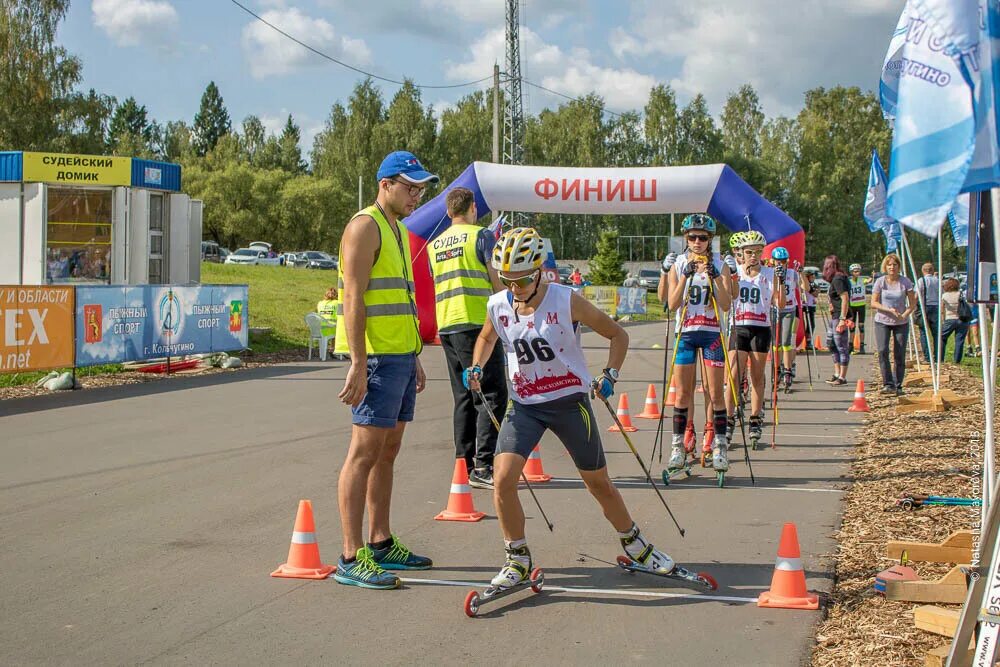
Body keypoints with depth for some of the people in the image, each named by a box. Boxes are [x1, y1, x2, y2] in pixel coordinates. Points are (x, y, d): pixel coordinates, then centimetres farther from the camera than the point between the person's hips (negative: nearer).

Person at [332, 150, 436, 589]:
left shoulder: (399, 231, 20)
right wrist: (358, 364, -22)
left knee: (387, 452, 13)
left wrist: (414, 357, 23)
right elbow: (354, 299, -17)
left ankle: (381, 544, 20)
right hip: (375, 356, -10)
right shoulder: (365, 227, -9)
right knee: (365, 451, -10)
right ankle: (351, 558, -9)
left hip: (400, 355, 10)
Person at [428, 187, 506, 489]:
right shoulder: (482, 235, -3)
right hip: (477, 322, -7)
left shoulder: (434, 244, 16)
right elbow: (497, 281, -7)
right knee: (492, 395, -5)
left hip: (446, 326, 7)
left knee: (464, 398, 12)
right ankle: (483, 465, -12)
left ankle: (465, 465, 10)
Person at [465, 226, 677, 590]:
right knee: (503, 480, -15)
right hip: (524, 405, 3)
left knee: (599, 483, 9)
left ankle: (636, 546, 33)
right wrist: (476, 368, 1)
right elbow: (487, 337, 19)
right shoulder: (498, 306, -6)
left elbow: (617, 334, -5)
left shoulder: (567, 301, -16)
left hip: (569, 401, -2)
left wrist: (609, 375, -17)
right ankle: (517, 559, 5)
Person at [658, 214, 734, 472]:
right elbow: (671, 303, -6)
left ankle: (719, 447, 5)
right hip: (685, 333, 1)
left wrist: (715, 277, -19)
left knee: (715, 393, -1)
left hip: (712, 333, -1)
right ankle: (678, 447, 9)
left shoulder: (720, 265, 1)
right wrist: (685, 276, -15)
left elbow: (726, 305, -7)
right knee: (682, 393, 2)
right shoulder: (678, 264, 4)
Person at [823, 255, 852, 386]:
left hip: (840, 317, -11)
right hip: (835, 317, 11)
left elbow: (845, 298, -21)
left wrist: (842, 319, -23)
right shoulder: (838, 278, 14)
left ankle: (842, 377, 0)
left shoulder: (838, 279, -14)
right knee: (831, 344, 17)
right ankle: (837, 374, 23)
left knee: (842, 347, -5)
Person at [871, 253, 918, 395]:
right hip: (882, 322, 0)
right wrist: (889, 310, -18)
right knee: (882, 351, -17)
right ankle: (888, 384, -14)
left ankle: (898, 385, 11)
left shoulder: (905, 282, -4)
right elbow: (874, 303, -4)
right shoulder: (880, 282, -3)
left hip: (901, 324, 0)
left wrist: (904, 315, -20)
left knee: (899, 355, 0)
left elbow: (912, 304, -2)